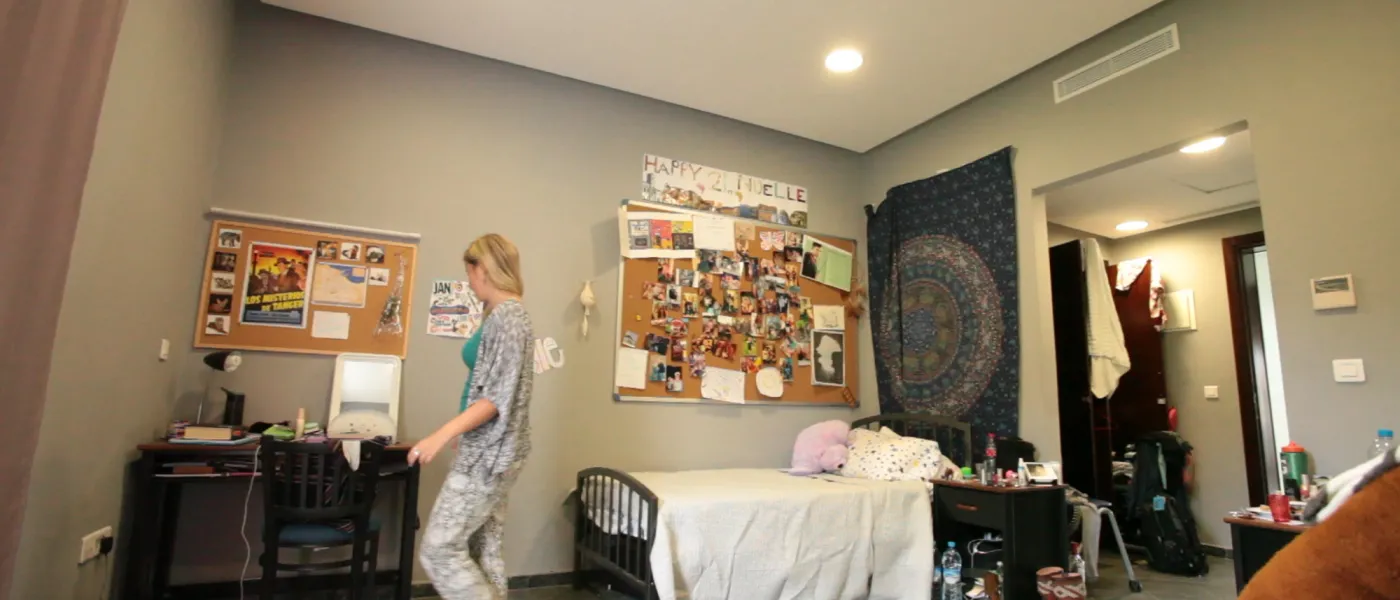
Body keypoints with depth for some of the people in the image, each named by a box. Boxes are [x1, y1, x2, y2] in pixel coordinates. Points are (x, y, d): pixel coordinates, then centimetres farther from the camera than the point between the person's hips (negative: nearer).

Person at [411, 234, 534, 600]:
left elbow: (499, 396, -22)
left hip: (488, 453, -10)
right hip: (489, 451, 10)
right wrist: (461, 432, 28)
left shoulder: (506, 315, -16)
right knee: (484, 550, 12)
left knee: (439, 548, -4)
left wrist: (441, 434, -25)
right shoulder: (507, 314, 15)